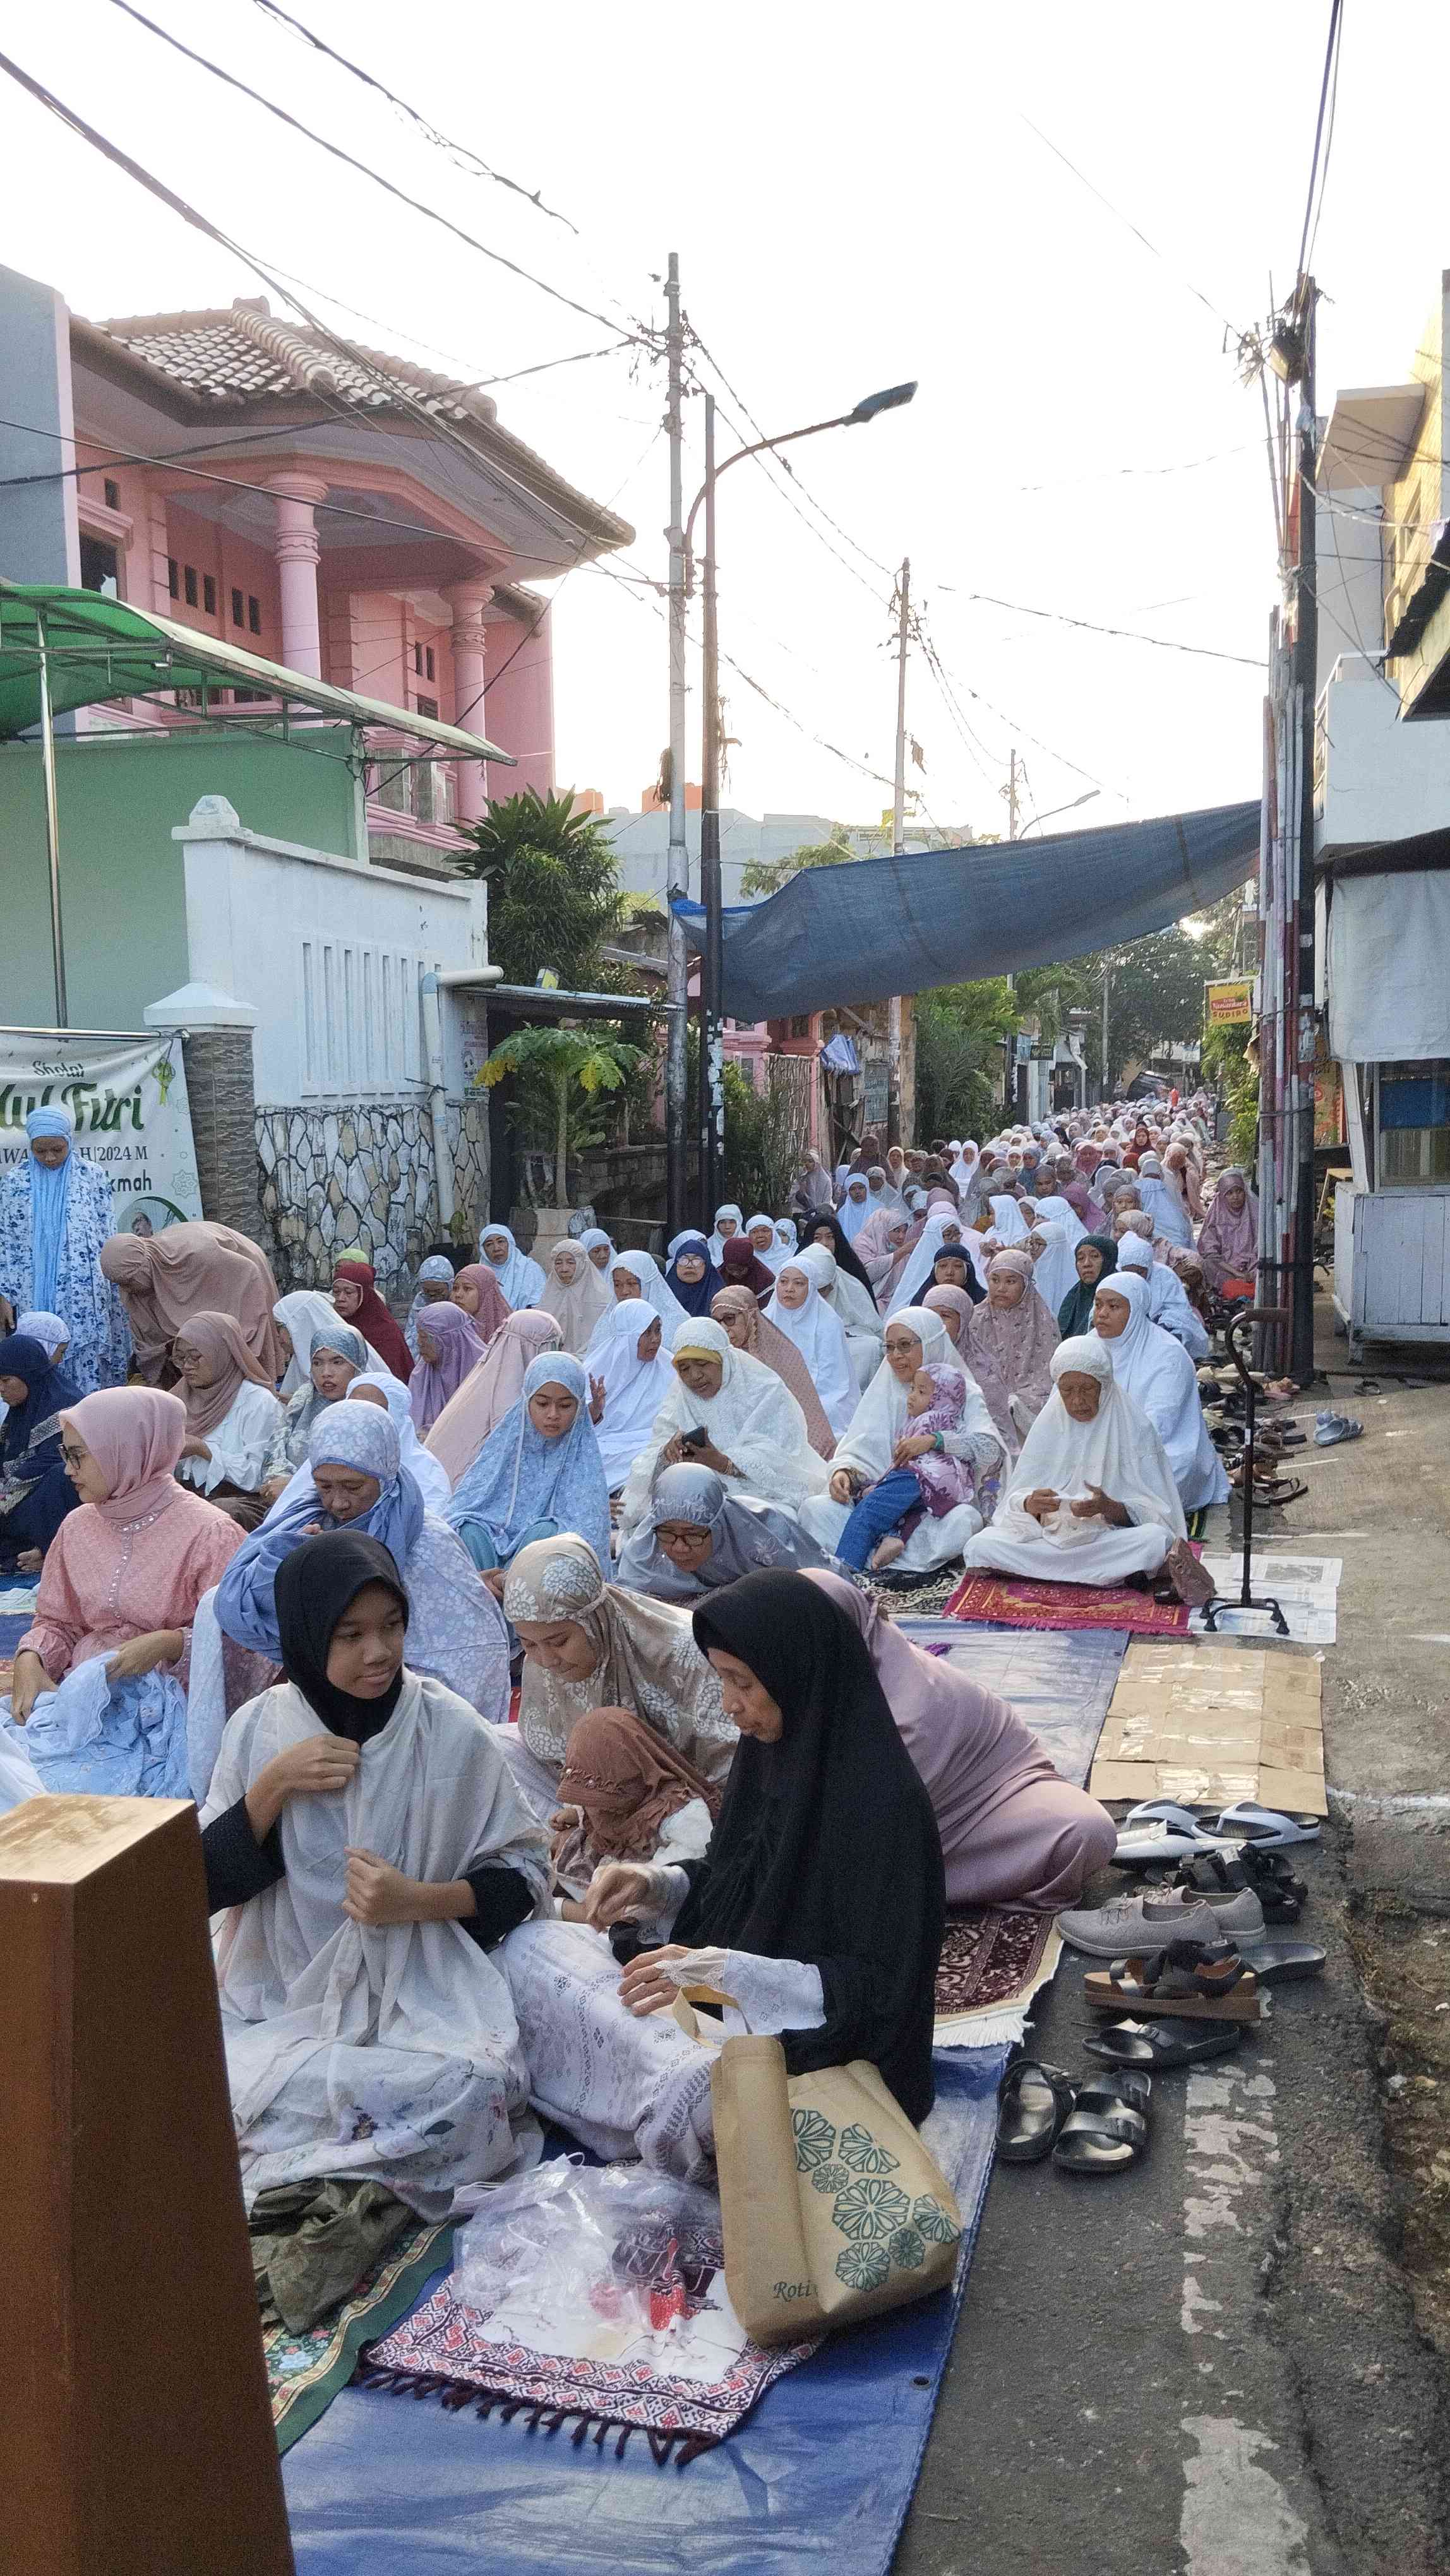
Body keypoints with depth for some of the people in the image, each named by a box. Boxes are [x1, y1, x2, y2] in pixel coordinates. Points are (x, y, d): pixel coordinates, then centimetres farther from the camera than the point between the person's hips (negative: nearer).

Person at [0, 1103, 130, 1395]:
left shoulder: (92, 1175, 2)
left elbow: (108, 1237, 6)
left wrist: (115, 1291, 5)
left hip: (87, 1298, -1)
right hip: (36, 1298, 1)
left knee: (89, 1368, -3)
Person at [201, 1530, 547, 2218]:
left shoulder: (450, 1730, -7)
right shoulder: (259, 1729, -1)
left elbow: (524, 1873, 0)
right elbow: (202, 1885, 1)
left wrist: (418, 1900, -17)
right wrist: (273, 1786, -14)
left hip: (420, 1996, -1)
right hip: (280, 1996, 1)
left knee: (480, 2089, -33)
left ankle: (276, 2163, -8)